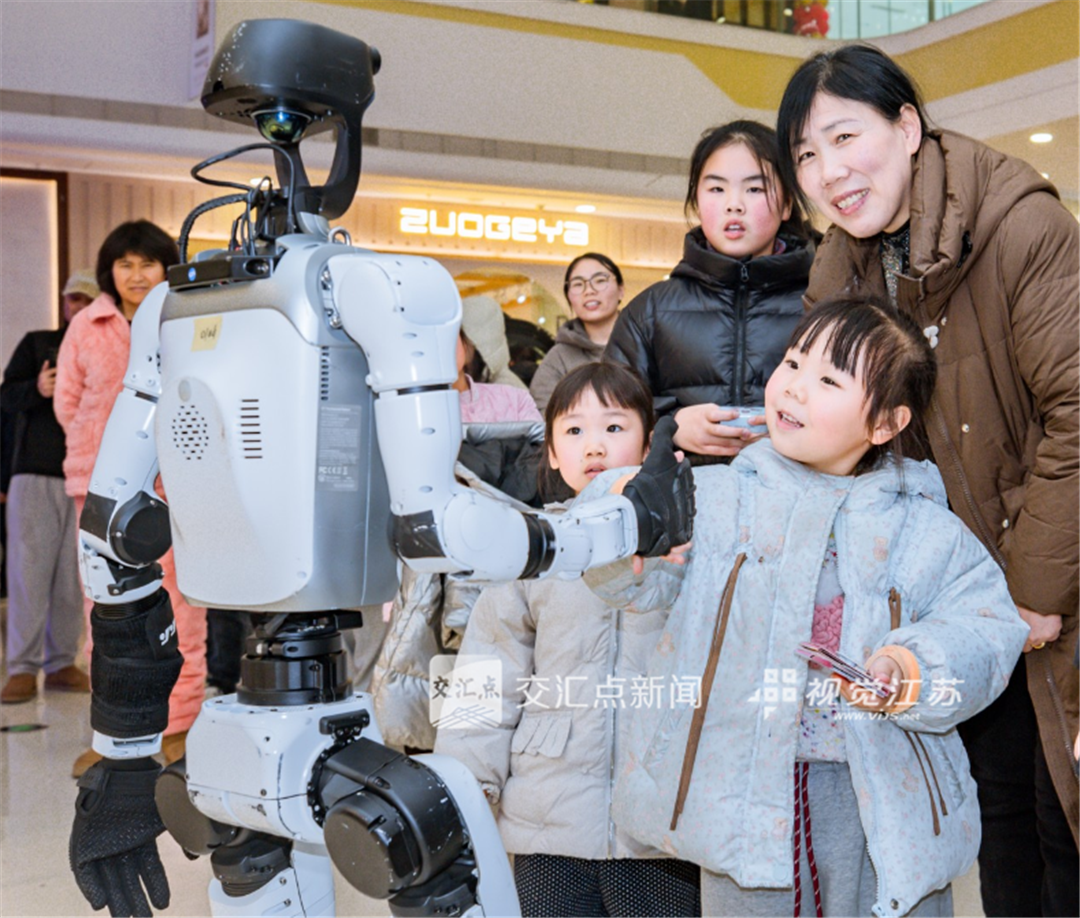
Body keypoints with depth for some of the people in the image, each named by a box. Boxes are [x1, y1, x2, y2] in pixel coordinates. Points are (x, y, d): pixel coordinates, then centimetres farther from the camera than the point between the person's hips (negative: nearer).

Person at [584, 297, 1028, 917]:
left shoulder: (927, 530, 1)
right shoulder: (718, 496, 2)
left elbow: (984, 629, -2)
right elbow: (637, 579, -2)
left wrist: (912, 672, -20)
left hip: (888, 799, 1)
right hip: (742, 794, 0)